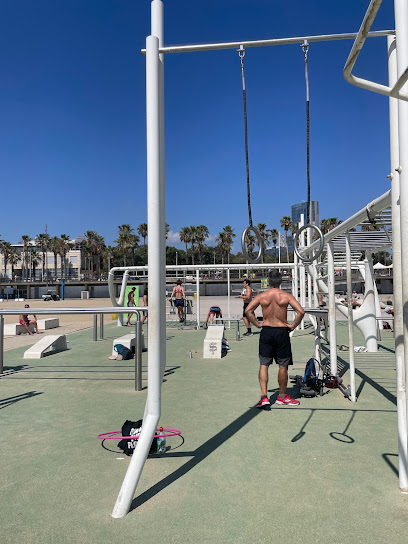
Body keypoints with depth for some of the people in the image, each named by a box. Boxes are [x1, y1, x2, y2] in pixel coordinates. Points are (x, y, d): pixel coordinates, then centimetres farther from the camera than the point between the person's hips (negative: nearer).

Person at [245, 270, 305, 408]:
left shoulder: (262, 296, 0)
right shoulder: (286, 296, -5)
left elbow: (248, 310, -6)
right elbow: (301, 311, -13)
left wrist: (257, 324, 3)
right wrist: (292, 326, -3)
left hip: (266, 331, 1)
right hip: (281, 331, -1)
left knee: (263, 365, 7)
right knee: (283, 366, 11)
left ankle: (264, 396, -2)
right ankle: (282, 396, 23)